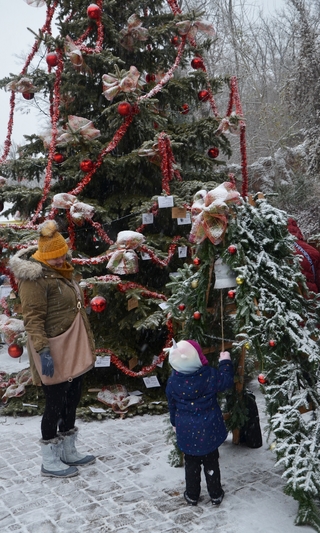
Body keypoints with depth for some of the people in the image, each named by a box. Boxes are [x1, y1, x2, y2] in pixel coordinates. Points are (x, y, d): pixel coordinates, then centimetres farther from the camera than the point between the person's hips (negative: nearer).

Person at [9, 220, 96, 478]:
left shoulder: (60, 270, 11)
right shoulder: (35, 277, -18)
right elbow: (33, 319, -21)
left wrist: (85, 345, 23)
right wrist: (43, 351, -28)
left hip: (72, 350, 9)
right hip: (53, 352, -9)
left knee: (72, 399, 17)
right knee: (56, 403, 2)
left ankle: (69, 452, 34)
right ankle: (49, 461, 20)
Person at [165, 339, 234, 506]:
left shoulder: (173, 381, -14)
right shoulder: (210, 375, -21)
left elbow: (172, 405, 1)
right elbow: (227, 381, -4)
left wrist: (175, 422, 18)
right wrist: (225, 362, 7)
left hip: (186, 431, 1)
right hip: (208, 430, -1)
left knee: (191, 464, 19)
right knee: (211, 464, 17)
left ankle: (192, 495, 31)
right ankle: (216, 494, 30)